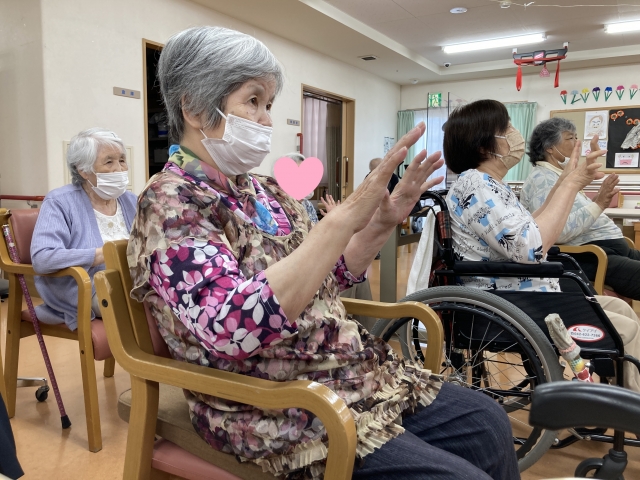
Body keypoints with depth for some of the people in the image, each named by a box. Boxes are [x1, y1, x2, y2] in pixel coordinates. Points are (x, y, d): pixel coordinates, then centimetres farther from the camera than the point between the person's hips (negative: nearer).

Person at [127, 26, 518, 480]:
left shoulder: (262, 189, 8)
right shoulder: (170, 202, -16)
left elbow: (327, 276, 14)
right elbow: (235, 328, -32)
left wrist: (383, 222, -1)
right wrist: (345, 216, -33)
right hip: (277, 413, -7)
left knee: (488, 421, 5)